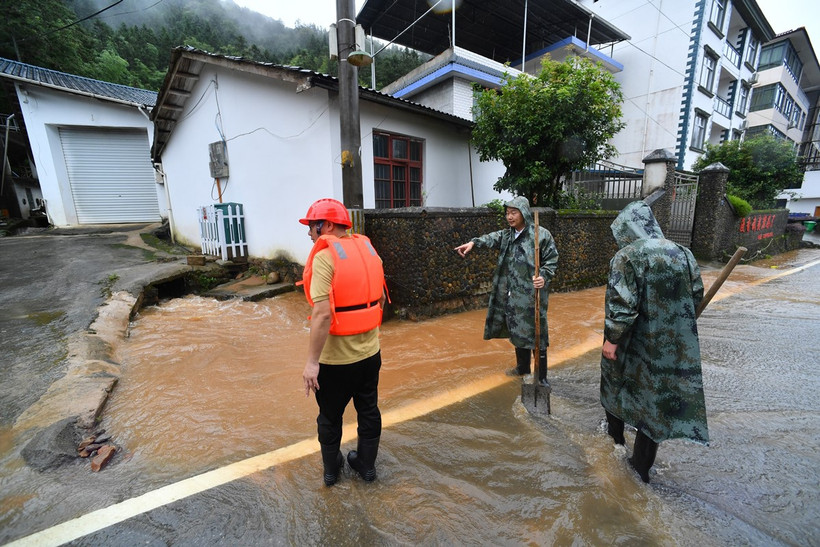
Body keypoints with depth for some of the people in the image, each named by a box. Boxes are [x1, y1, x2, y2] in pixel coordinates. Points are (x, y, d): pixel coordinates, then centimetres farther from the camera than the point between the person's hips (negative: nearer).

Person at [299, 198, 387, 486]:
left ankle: (331, 469, 40)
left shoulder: (325, 255, -18)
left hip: (336, 357, -5)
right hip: (370, 351, 6)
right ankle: (366, 463, 42)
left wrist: (312, 361, -20)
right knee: (369, 410, 22)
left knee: (330, 416, 19)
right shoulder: (367, 249, 3)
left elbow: (323, 313, -26)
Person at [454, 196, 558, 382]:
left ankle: (541, 377, 17)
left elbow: (552, 260, -4)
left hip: (531, 295, -6)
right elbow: (493, 238, -8)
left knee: (535, 333, 1)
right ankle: (522, 367, 38)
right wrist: (474, 242, -26)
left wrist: (544, 277, -20)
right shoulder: (507, 235, 9)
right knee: (517, 331, 18)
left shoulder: (541, 234, -8)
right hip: (512, 295, 6)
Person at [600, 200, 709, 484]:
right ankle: (641, 467, 28)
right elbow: (697, 296, 10)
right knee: (656, 399, 15)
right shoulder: (683, 253, 2)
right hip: (675, 346, 5)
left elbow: (622, 304, -23)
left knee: (616, 384, 23)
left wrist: (612, 339, -14)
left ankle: (616, 437, 43)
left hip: (636, 343, -5)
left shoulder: (627, 256, -17)